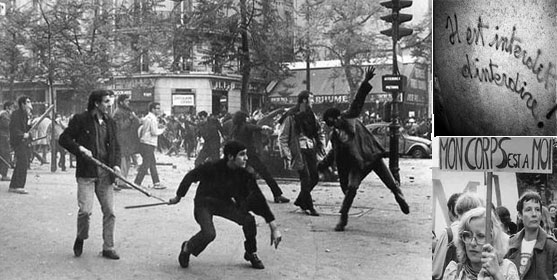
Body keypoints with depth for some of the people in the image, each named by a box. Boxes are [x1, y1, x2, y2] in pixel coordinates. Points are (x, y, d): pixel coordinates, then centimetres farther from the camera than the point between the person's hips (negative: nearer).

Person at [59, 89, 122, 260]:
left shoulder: (110, 122, 12)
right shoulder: (80, 120, -3)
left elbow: (115, 146, 17)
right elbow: (63, 139, 0)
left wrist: (116, 164, 1)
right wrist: (80, 148, -14)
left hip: (105, 174, 5)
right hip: (86, 173, -4)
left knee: (109, 212, 3)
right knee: (85, 210, -11)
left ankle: (108, 248, 15)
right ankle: (80, 238, 19)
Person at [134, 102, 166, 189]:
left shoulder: (147, 117, 16)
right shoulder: (152, 118, -13)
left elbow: (141, 128, 19)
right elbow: (154, 132, -19)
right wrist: (162, 130, -1)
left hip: (144, 143, 10)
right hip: (148, 144, -10)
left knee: (153, 164, 13)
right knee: (145, 165, -7)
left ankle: (156, 183, 17)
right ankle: (136, 183, -6)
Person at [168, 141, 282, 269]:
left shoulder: (244, 174, -18)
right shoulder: (212, 168, -29)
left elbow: (259, 198, -18)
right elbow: (190, 176, -11)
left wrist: (274, 226, -23)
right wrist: (178, 197, 2)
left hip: (224, 203, 4)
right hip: (204, 203, -4)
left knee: (249, 220, -18)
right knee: (209, 234, -29)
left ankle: (251, 254, 7)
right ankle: (187, 248, 4)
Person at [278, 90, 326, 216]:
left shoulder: (311, 115, 10)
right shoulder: (291, 117, -10)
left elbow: (320, 132, 22)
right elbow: (282, 138, -8)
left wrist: (321, 145, 7)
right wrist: (286, 155, -14)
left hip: (311, 150, 7)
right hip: (298, 151, -7)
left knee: (315, 178, 9)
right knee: (306, 179, -8)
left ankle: (300, 201, 27)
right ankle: (309, 207, 4)